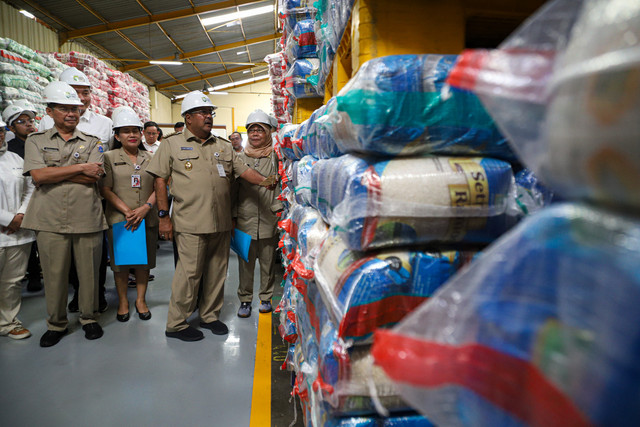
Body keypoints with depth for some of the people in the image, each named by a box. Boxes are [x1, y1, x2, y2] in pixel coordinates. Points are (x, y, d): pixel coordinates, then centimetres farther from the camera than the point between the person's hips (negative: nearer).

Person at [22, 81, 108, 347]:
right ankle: (56, 324, 25)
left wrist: (53, 172, -8)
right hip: (50, 220, 0)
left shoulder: (91, 143, 10)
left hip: (87, 219, 0)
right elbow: (38, 175, -7)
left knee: (89, 272, 7)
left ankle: (89, 318, 26)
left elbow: (94, 178, -5)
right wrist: (80, 168, -9)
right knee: (54, 274, 7)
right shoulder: (36, 141, 10)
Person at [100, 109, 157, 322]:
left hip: (147, 219, 2)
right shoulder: (110, 158, 4)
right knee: (120, 261, 6)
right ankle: (122, 301, 21)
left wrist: (146, 207, -11)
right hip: (119, 219, -2)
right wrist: (127, 211, -14)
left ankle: (141, 300, 21)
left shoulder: (150, 158, 10)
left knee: (144, 260, 8)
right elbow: (105, 189, -4)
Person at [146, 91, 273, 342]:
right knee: (189, 273, -2)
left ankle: (210, 316, 27)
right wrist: (164, 215, -4)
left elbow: (244, 171, 12)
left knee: (217, 272, 11)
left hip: (221, 223, 5)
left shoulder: (223, 148, 16)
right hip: (190, 224, -4)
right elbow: (160, 180, 2)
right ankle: (176, 324, 14)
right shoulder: (172, 145, 5)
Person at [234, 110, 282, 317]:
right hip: (245, 220, 1)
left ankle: (266, 298, 26)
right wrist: (233, 216, 5)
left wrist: (278, 208, -15)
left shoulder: (276, 156, 3)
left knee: (268, 262, 9)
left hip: (269, 220, -1)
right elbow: (233, 189, 8)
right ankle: (245, 299, 21)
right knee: (245, 263, 6)